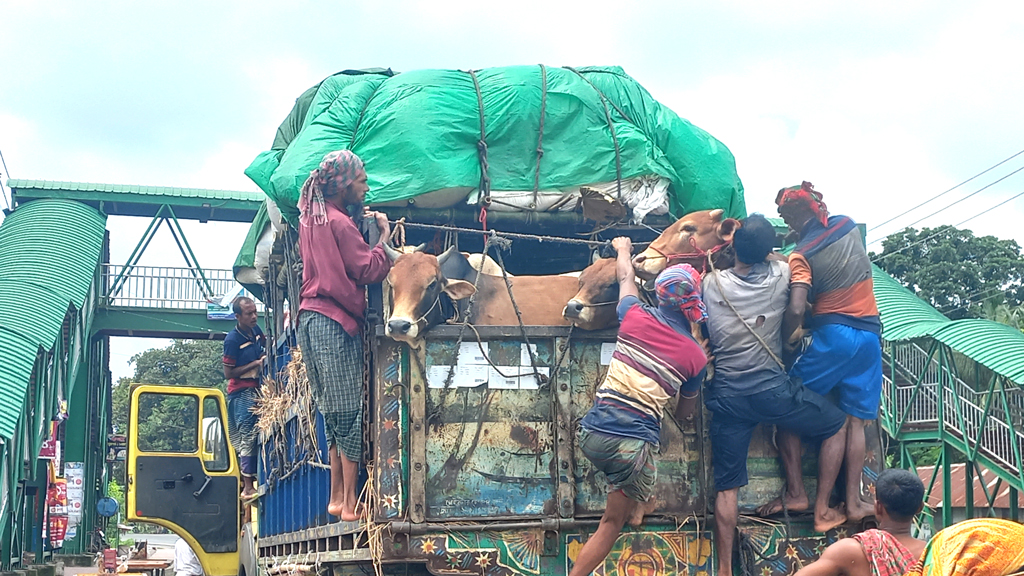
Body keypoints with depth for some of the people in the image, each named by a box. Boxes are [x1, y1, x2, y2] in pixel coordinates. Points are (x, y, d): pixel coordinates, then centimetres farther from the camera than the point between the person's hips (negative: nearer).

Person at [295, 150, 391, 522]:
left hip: (312, 320, 9)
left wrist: (358, 223, 14)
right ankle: (349, 503, -5)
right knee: (351, 412, -6)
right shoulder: (338, 223, -11)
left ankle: (336, 497, 16)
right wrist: (384, 236, 0)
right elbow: (370, 270, -13)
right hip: (334, 323, -9)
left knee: (335, 413, 13)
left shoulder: (312, 218, 16)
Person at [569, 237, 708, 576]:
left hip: (591, 434, 3)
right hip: (632, 446, -3)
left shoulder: (636, 318, 4)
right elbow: (684, 414, 17)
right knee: (612, 523, 14)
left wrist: (623, 249, 47)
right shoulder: (695, 356, 2)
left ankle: (638, 503, 38)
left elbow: (625, 277, 28)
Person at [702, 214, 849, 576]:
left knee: (727, 487, 7)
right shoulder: (781, 275, -5)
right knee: (837, 426, 22)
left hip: (726, 396, 2)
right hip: (771, 389, -2)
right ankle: (822, 511, 22)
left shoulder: (711, 283, -2)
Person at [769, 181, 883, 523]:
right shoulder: (849, 227, 6)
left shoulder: (802, 254, -9)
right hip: (870, 335, 5)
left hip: (832, 335, -5)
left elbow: (797, 308, -20)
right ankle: (853, 501, 4)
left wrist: (788, 335, -3)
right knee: (855, 419, 7)